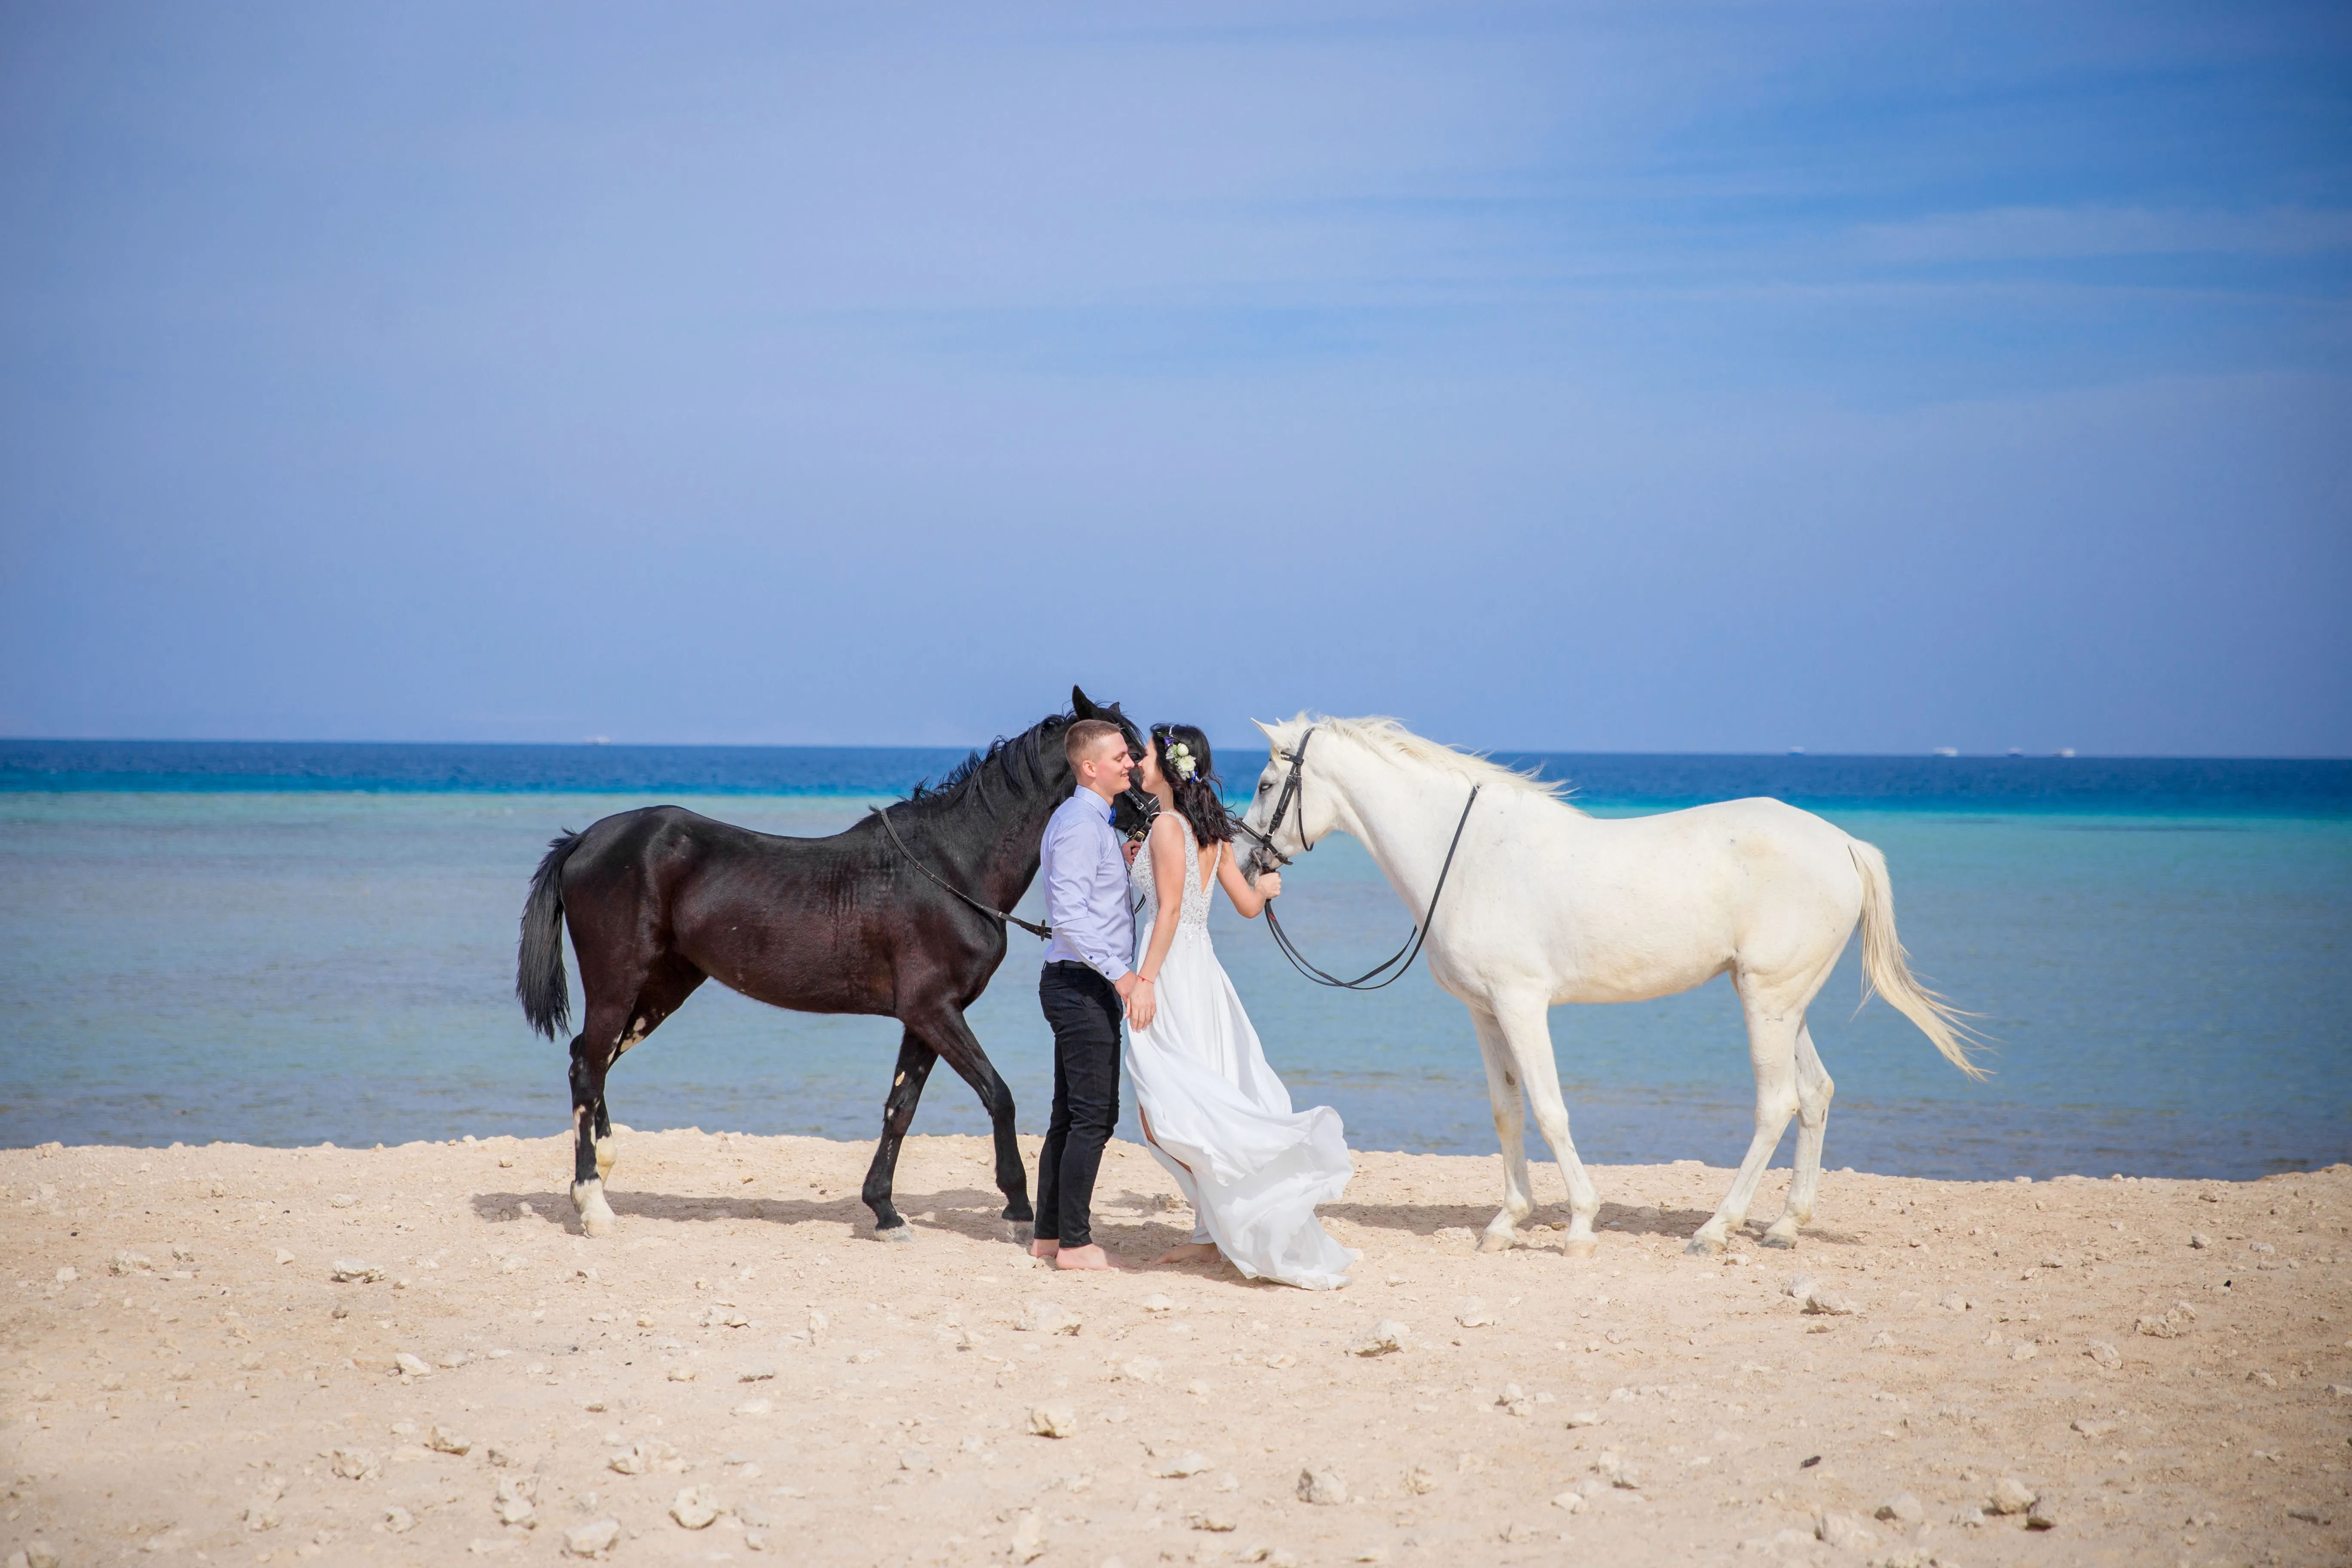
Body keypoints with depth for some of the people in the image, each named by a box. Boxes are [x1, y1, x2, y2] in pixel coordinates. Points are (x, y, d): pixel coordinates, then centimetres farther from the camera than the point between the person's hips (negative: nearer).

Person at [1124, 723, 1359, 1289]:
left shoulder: (1168, 826, -12)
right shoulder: (1211, 830, 11)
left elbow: (1170, 909, -19)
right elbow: (1248, 904, 14)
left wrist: (1145, 980, -19)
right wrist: (1267, 887, 36)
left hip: (1171, 972, -9)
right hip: (1200, 965, 9)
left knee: (1167, 1113, -10)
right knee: (1201, 1105, 11)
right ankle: (1212, 1232, 12)